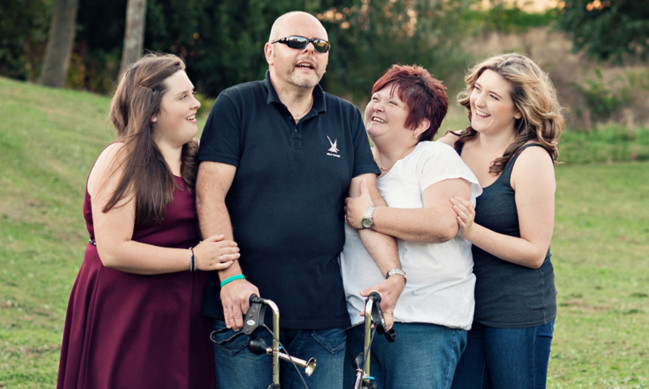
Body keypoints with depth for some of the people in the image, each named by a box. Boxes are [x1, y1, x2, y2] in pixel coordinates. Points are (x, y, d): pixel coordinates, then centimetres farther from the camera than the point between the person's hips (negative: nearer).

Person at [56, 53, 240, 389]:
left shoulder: (195, 157, 12)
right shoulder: (122, 160, -11)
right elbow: (113, 251, -20)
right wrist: (193, 258, -16)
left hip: (183, 317, 7)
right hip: (126, 316, -7)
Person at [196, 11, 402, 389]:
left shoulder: (347, 119, 12)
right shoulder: (236, 105, 1)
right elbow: (210, 194, -6)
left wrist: (394, 272, -10)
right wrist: (231, 277, -16)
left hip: (323, 312, 3)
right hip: (245, 304, -3)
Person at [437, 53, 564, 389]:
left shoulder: (532, 159, -11)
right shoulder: (453, 146, 3)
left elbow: (534, 252, -13)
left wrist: (471, 231, -24)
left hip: (519, 310, -4)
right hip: (461, 305, 4)